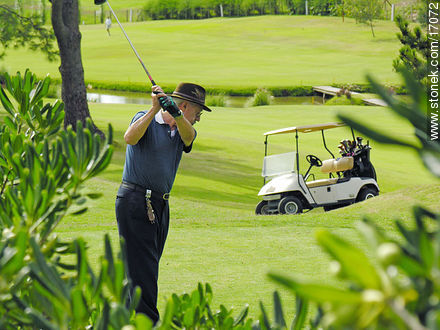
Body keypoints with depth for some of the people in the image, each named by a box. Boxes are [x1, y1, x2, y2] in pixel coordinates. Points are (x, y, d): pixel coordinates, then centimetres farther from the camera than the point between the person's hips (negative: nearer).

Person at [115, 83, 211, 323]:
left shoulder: (183, 130, 14)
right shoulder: (145, 119, -1)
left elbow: (188, 136, -12)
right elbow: (130, 138, -23)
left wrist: (173, 112, -31)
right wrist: (155, 108, -28)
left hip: (160, 205, 7)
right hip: (135, 202, -7)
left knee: (149, 268, 8)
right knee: (142, 268, -11)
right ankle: (148, 322, -14)